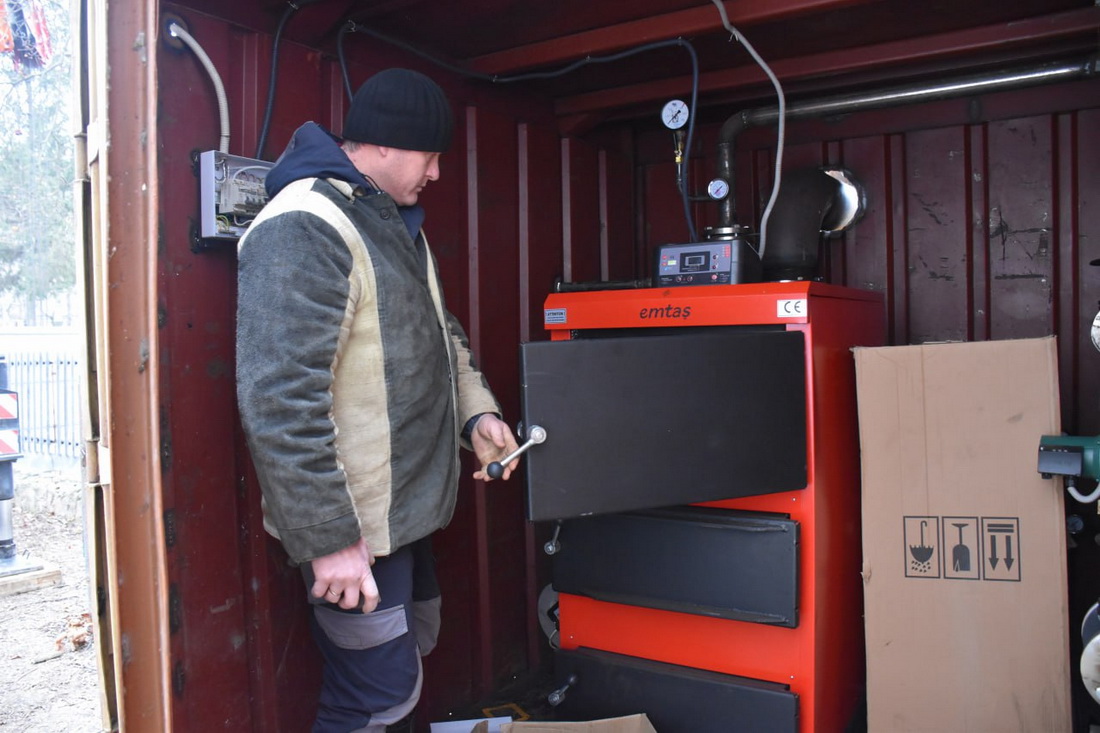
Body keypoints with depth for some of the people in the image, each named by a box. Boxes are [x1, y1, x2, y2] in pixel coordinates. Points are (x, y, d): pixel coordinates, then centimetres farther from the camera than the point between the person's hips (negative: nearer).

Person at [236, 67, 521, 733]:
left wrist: (476, 411, 8)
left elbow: (440, 332, 23)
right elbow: (281, 402, -26)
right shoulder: (302, 228, -20)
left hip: (408, 505, 10)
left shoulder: (399, 223, 13)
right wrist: (329, 538, -24)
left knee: (413, 652, 23)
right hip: (355, 527, -10)